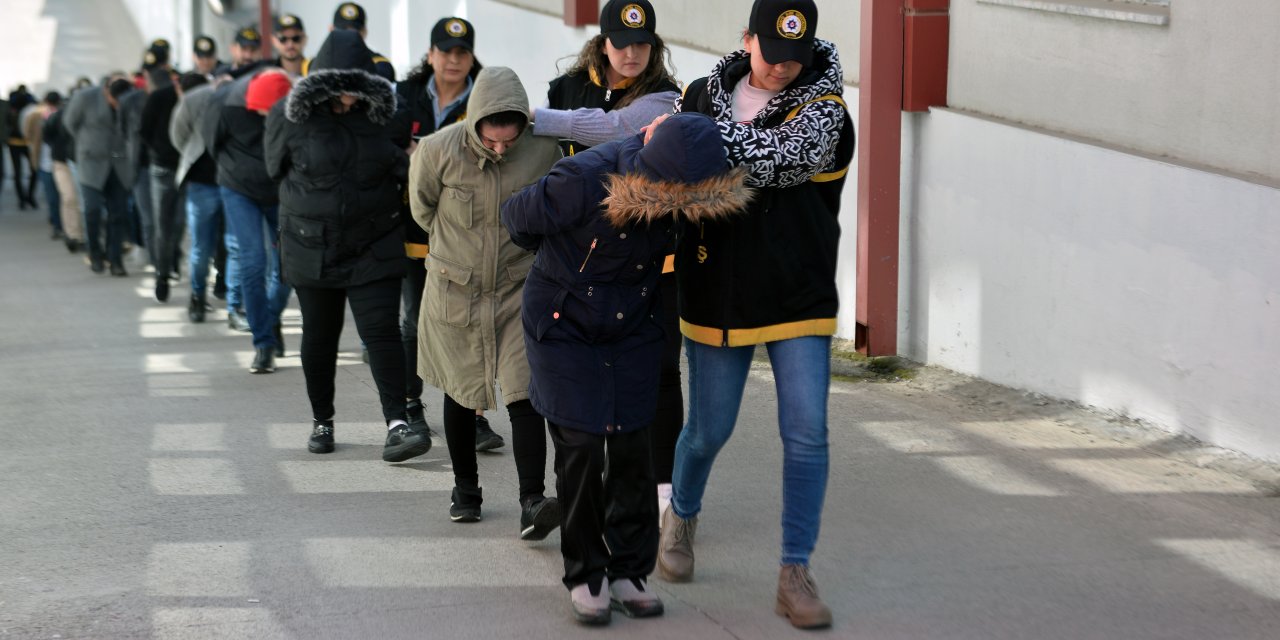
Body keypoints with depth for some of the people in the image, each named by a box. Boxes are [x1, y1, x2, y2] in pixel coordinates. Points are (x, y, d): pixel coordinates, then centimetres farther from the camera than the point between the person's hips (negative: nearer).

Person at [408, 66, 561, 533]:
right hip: (455, 291, 1)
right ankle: (465, 489, 30)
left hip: (519, 292, 0)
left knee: (525, 397, -12)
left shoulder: (544, 150, -13)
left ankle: (532, 503, -15)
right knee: (460, 395, 13)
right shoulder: (438, 150, -16)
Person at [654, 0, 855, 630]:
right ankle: (681, 516, 43)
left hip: (799, 296, -2)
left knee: (806, 435, -6)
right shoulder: (702, 96, 2)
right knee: (708, 430, 11)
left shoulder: (823, 109, -9)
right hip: (716, 295, 2)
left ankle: (795, 574, 4)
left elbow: (781, 159, -28)